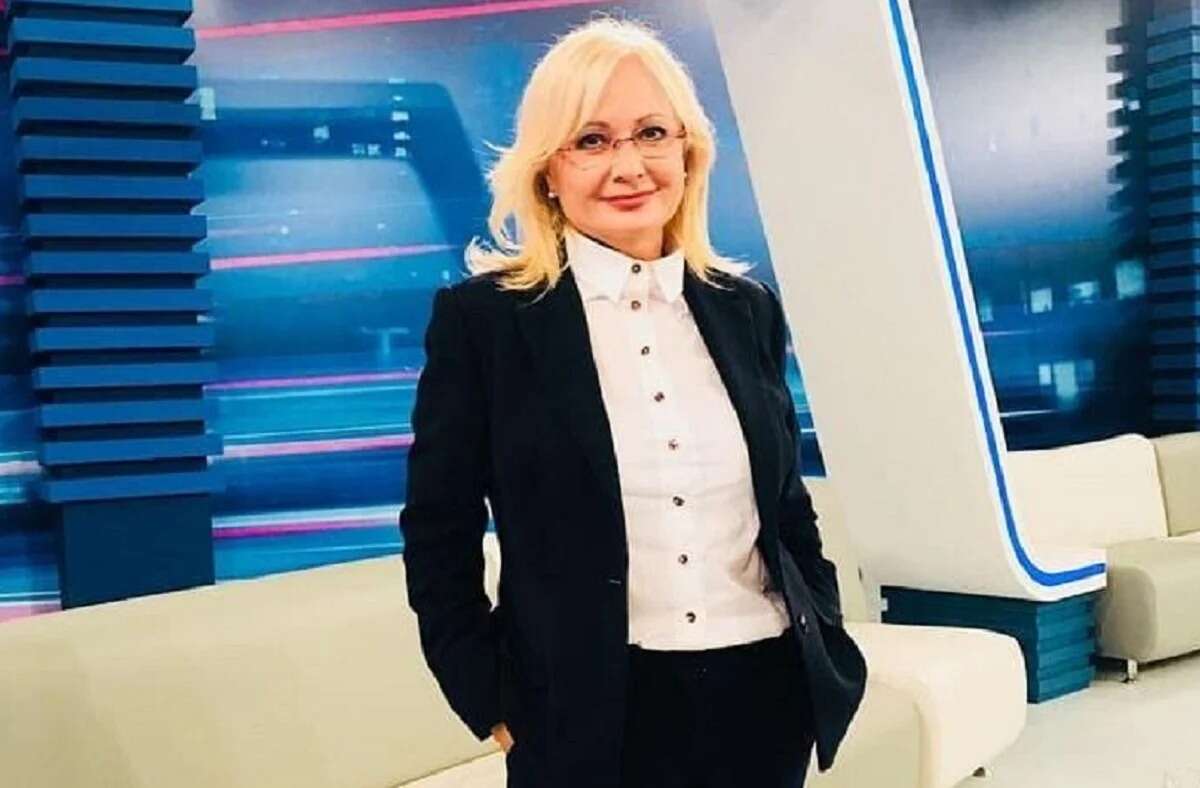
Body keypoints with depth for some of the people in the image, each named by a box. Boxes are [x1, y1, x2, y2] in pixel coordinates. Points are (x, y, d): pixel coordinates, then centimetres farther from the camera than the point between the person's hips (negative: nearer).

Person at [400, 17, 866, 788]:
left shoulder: (747, 307, 5)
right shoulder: (483, 316, -6)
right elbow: (439, 535, -3)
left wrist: (830, 645, 7)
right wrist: (494, 703, -5)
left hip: (767, 693, 4)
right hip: (592, 715, -4)